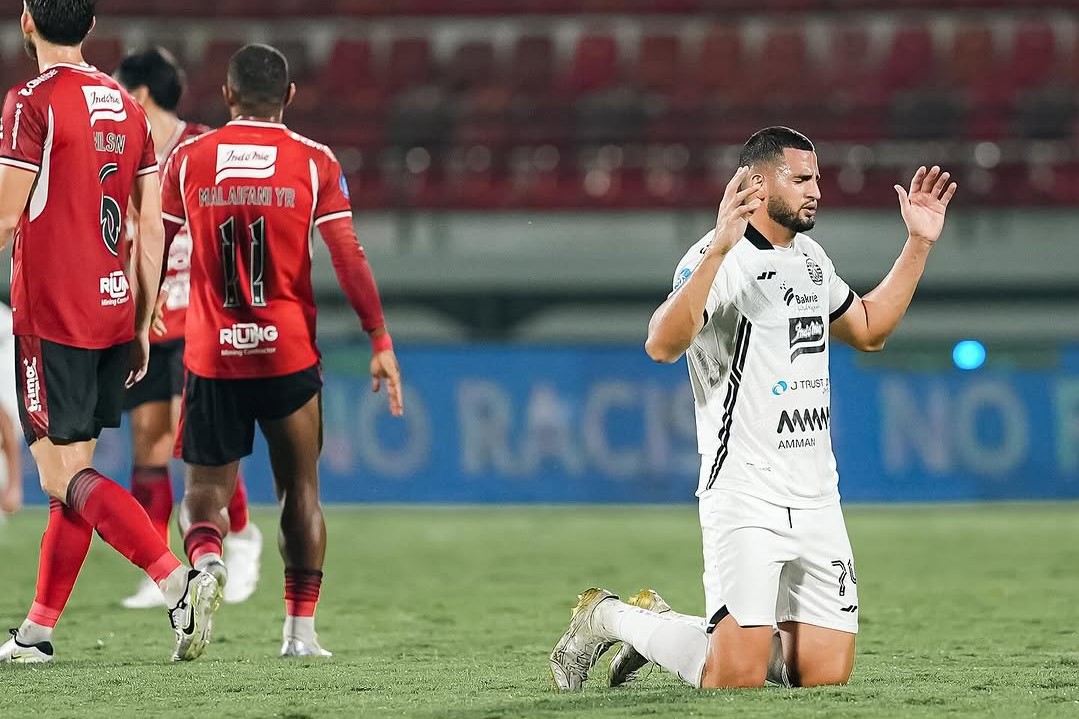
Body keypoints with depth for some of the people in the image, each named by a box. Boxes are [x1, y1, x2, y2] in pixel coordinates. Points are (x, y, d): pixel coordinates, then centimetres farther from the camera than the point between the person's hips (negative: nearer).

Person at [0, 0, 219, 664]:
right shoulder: (126, 107, 10)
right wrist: (142, 325, 16)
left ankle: (178, 580, -22)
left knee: (65, 477, -7)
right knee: (74, 473, 12)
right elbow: (152, 227, 11)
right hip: (113, 312, 7)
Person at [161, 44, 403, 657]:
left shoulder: (188, 159, 2)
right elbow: (349, 258, -7)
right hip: (290, 352, -1)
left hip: (211, 353, 1)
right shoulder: (314, 163, -2)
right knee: (301, 487, 11)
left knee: (208, 483, 10)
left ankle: (205, 556, -23)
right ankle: (301, 629, 8)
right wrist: (381, 341, -4)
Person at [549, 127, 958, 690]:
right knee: (737, 678, -16)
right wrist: (719, 250, -39)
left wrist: (918, 244, 23)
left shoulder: (810, 256, 15)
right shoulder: (719, 259, -13)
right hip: (745, 494, -8)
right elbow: (663, 346, -30)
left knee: (827, 674, 2)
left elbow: (868, 329, 31)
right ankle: (610, 618, 11)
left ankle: (667, 627, 23)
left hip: (817, 496, 8)